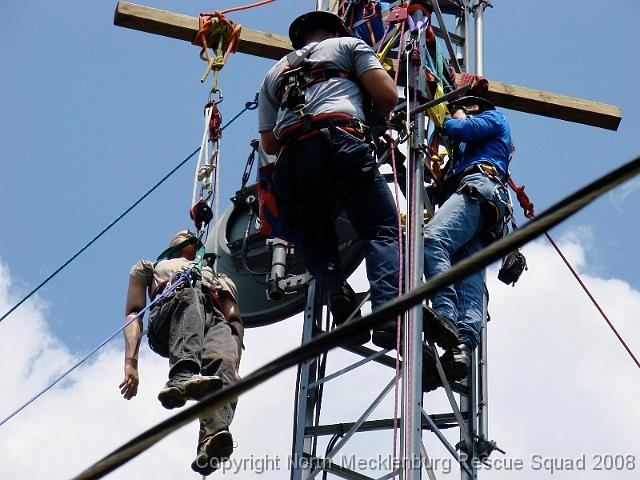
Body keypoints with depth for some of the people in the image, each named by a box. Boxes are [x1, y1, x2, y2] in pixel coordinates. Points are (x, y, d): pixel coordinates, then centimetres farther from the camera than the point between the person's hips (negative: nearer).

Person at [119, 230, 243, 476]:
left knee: (223, 361, -37)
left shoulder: (219, 279, 44)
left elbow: (234, 319, 24)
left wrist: (233, 369, 1)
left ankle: (212, 437, -65)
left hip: (215, 321, 2)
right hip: (167, 319, -1)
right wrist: (130, 363, 0)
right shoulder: (151, 269, 41)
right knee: (190, 292, -38)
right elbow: (134, 314, 21)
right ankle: (183, 376, -63)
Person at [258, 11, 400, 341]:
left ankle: (336, 291, -15)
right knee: (383, 232, -5)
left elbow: (268, 143, 24)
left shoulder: (274, 74, 35)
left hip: (291, 159, 4)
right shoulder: (349, 45, 25)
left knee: (315, 243, 17)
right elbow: (387, 94, 10)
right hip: (341, 143, -4)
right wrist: (378, 121, 30)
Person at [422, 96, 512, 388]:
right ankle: (463, 347, -33)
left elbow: (461, 129, 4)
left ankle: (446, 314, -50)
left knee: (432, 239, -31)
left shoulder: (493, 117, 23)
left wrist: (447, 122, 24)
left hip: (479, 188, -8)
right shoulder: (463, 150, 46)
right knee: (470, 285, -14)